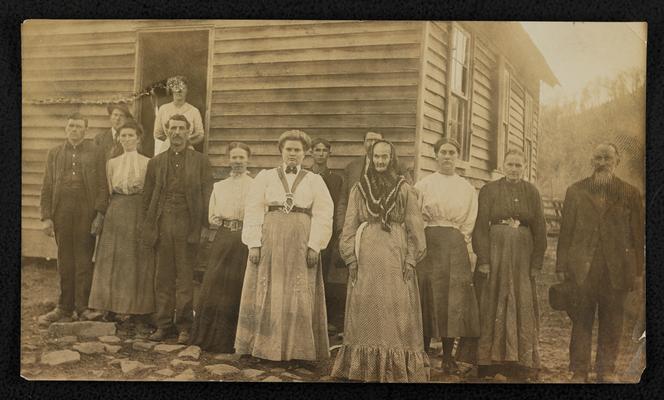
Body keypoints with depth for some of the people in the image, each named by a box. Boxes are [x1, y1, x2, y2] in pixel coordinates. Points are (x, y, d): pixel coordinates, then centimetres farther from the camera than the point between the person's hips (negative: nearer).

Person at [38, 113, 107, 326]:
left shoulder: (95, 153, 6)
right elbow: (47, 187, 10)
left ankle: (83, 307, 9)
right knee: (65, 262, 7)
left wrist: (100, 213, -8)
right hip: (62, 214, 2)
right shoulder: (54, 153, 13)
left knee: (84, 261, 2)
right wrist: (46, 216, 1)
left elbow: (102, 186, 1)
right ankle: (65, 308, 14)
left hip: (86, 214, -2)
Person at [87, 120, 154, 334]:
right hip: (116, 214, 3)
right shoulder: (111, 163, 11)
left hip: (139, 214, -2)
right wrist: (108, 212, 3)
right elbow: (109, 192, 13)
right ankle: (110, 312, 11)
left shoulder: (148, 163, 2)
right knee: (112, 262, 3)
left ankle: (139, 316, 3)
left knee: (139, 264, -1)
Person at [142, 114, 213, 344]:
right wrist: (148, 226, 7)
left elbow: (207, 195, 3)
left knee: (185, 277, 1)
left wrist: (204, 226, -5)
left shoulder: (200, 161, 6)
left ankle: (184, 327, 9)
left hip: (188, 225, -2)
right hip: (162, 224, 2)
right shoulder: (156, 162, 13)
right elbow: (147, 197, 14)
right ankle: (163, 325, 13)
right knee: (163, 277, 5)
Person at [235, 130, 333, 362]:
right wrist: (254, 244, -8)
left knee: (300, 298, 1)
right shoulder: (265, 177, 9)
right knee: (268, 296, 3)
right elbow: (253, 212, 3)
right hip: (270, 243, 0)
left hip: (301, 245, 0)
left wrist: (314, 246, -10)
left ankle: (300, 350, 9)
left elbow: (323, 215, 1)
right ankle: (265, 347, 12)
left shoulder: (314, 181, 9)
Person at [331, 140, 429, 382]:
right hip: (366, 259, 1)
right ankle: (364, 367, 11)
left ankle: (397, 369, 7)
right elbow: (349, 226, 8)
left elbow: (415, 228, 3)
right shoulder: (359, 189, 10)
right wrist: (351, 258, -1)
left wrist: (411, 260, -5)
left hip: (395, 258, -1)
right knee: (366, 312, 3)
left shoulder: (404, 190, 5)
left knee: (396, 311, -1)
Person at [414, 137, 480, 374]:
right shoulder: (424, 185, 8)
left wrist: (457, 242, 0)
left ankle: (448, 357, 5)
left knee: (454, 299, -2)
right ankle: (423, 353, 4)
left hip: (456, 247, 2)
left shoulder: (467, 188, 13)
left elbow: (469, 223, 10)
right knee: (429, 297, -4)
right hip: (429, 245, -1)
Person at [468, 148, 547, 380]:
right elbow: (481, 227, -2)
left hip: (522, 256, 2)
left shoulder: (531, 192, 8)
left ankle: (522, 363, 13)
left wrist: (537, 264, -1)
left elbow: (539, 229, 6)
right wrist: (483, 260, -10)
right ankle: (489, 361, 11)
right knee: (493, 307, 3)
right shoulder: (489, 190, 2)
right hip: (495, 253, -1)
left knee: (522, 307, 4)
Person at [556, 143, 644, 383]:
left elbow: (637, 234, 6)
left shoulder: (630, 194, 5)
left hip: (617, 269, 1)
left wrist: (637, 271, 2)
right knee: (581, 321, 4)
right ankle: (579, 372, 13)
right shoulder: (575, 191, 6)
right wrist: (562, 266, 1)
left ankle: (606, 371, 22)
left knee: (612, 321, 9)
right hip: (582, 268, 0)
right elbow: (565, 231, 5)